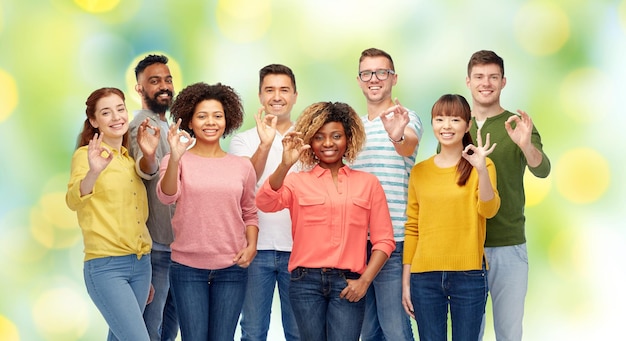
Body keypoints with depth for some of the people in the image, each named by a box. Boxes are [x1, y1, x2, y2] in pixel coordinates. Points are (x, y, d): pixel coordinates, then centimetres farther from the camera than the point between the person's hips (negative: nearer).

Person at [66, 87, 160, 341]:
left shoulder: (130, 159, 13)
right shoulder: (86, 155, -7)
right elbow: (73, 201, -23)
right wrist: (94, 172, -41)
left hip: (140, 264, 7)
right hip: (106, 265, -7)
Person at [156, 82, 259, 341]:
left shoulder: (242, 167, 6)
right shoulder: (177, 161, -2)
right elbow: (166, 197, -20)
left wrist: (251, 246, -5)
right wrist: (175, 158, -37)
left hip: (232, 269, 2)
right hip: (188, 268, -2)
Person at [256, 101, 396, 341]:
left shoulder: (368, 183, 10)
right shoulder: (297, 181, 7)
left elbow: (383, 240, 7)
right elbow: (265, 203, -14)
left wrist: (365, 280, -5)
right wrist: (285, 165, -29)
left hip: (347, 284, 0)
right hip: (306, 281, 0)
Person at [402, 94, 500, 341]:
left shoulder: (481, 166, 2)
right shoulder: (419, 171, 8)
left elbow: (488, 210, -14)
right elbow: (412, 229, 9)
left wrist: (481, 170, -30)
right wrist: (406, 281, 6)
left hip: (468, 274, -2)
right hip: (425, 276, 2)